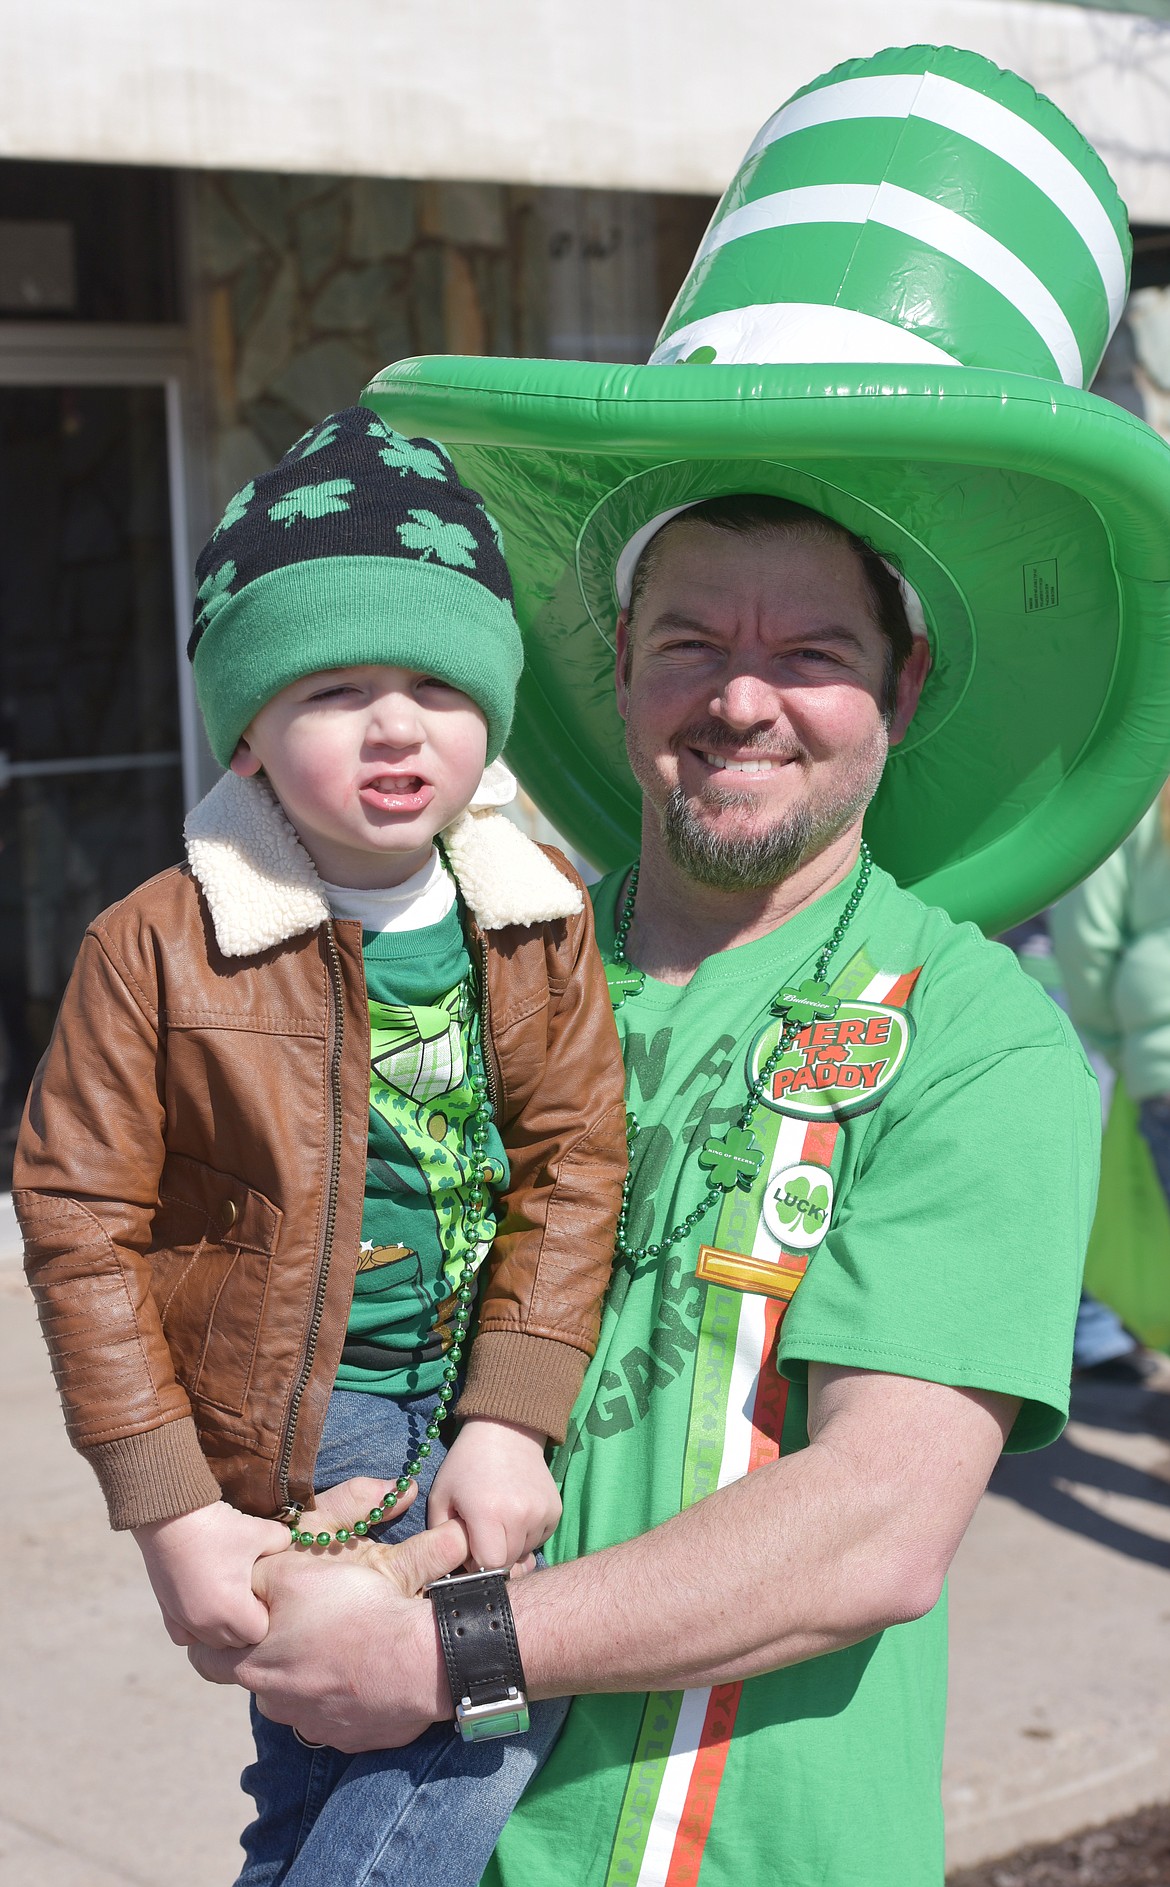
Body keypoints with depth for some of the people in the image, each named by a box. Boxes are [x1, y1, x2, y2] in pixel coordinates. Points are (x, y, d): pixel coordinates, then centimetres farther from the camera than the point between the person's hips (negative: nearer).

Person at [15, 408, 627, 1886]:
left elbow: (573, 1168, -1)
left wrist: (514, 1419, -11)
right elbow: (81, 1220, -8)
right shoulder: (159, 946, -10)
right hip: (290, 1426, -4)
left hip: (482, 1409, 4)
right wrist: (170, 1512, -11)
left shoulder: (541, 928, 0)